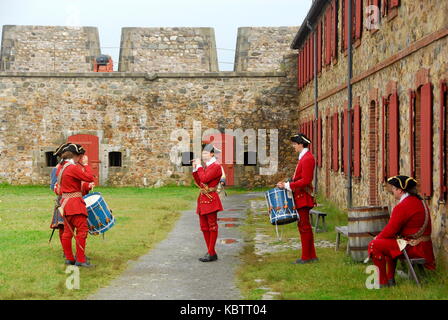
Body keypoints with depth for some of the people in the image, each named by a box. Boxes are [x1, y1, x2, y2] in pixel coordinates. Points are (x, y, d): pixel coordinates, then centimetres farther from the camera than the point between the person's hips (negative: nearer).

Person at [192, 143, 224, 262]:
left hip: (211, 200, -9)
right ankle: (211, 253, 18)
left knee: (212, 227, -2)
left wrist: (199, 166, -12)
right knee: (204, 227, 11)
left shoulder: (216, 166, -11)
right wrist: (195, 169, 8)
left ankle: (211, 254, 2)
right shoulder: (206, 166, 17)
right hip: (203, 199, 9)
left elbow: (204, 179, -22)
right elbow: (199, 182, 15)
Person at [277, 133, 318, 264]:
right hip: (301, 198, 10)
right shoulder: (304, 157, 15)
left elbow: (305, 181, -23)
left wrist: (287, 185, -19)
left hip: (303, 198, -10)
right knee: (305, 227, 15)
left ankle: (306, 257, 4)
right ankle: (312, 255, 21)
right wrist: (287, 183, 10)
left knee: (304, 227, -3)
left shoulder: (307, 159, -17)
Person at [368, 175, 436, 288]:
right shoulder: (419, 201, 13)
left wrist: (377, 238, 4)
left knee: (374, 245, -10)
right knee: (388, 243, 31)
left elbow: (390, 231, -16)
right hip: (424, 246, 10)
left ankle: (383, 283, -4)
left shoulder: (402, 207, -19)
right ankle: (390, 280, 31)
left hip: (414, 248, -10)